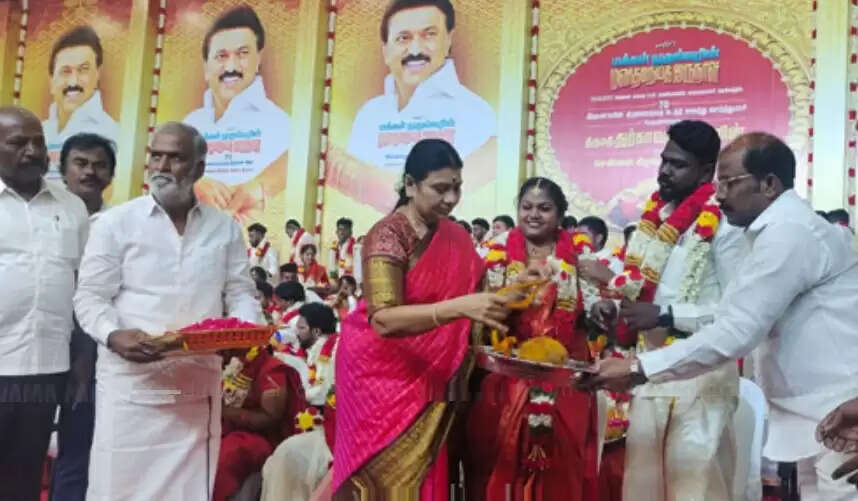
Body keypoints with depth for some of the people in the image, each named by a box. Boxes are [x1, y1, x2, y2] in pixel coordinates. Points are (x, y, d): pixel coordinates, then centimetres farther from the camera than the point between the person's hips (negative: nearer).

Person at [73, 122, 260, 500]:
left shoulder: (225, 228, 8)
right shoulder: (115, 222, 0)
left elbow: (240, 293, 9)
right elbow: (90, 297, -1)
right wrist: (113, 335, -21)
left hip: (199, 387, 3)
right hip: (130, 386, -2)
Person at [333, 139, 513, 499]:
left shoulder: (456, 237, 3)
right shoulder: (388, 235, -18)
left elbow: (466, 292, 14)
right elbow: (383, 319, -29)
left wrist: (505, 295, -4)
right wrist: (459, 307, -39)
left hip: (430, 378, 6)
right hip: (380, 372, -6)